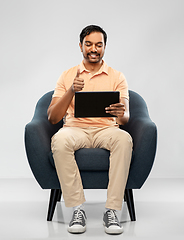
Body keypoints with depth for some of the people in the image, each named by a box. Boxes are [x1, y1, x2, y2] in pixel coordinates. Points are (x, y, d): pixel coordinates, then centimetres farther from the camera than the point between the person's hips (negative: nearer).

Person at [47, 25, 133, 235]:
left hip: (106, 129, 0)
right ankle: (77, 208, -26)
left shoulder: (117, 77, 13)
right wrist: (71, 91, -13)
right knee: (60, 140, -36)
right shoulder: (67, 76, 13)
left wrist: (121, 114, -25)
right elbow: (52, 117, 3)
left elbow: (125, 118, 1)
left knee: (124, 139, -35)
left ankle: (112, 210, -30)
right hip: (75, 128, 0)